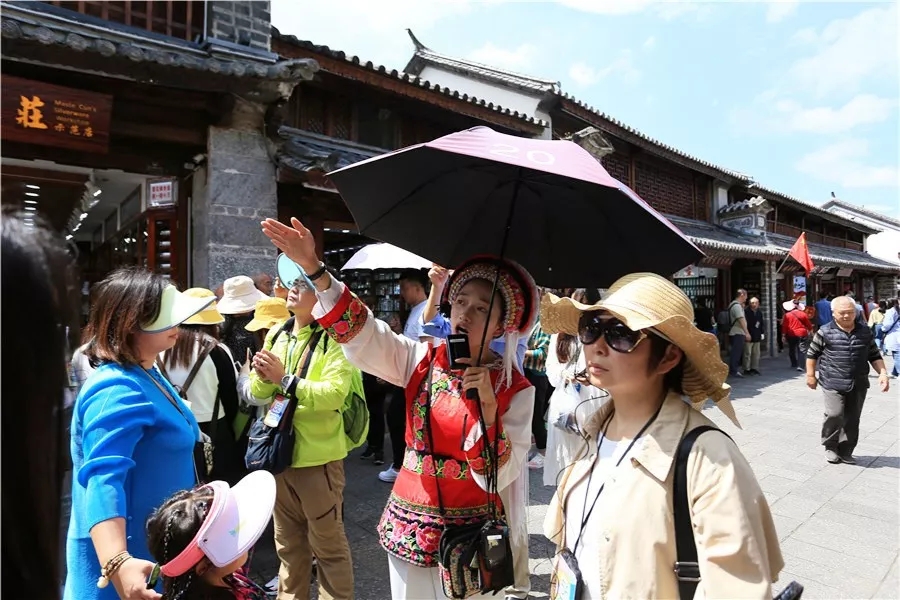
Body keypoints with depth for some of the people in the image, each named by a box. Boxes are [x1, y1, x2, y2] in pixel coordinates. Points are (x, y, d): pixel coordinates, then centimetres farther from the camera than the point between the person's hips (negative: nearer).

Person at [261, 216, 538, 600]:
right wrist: (314, 268, -29)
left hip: (470, 536, -2)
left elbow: (500, 475, -13)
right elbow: (362, 335, -18)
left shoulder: (516, 389, -10)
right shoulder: (424, 360, -4)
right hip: (410, 525, 2)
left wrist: (488, 407, -27)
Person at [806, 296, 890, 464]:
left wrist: (882, 373, -1)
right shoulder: (825, 332, -6)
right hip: (833, 383, -4)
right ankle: (830, 447, 9)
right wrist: (810, 375, 3)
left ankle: (845, 452, 23)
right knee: (834, 415, -14)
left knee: (852, 420, 9)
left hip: (858, 384, 4)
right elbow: (812, 354, 4)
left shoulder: (865, 332, 5)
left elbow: (874, 356, 13)